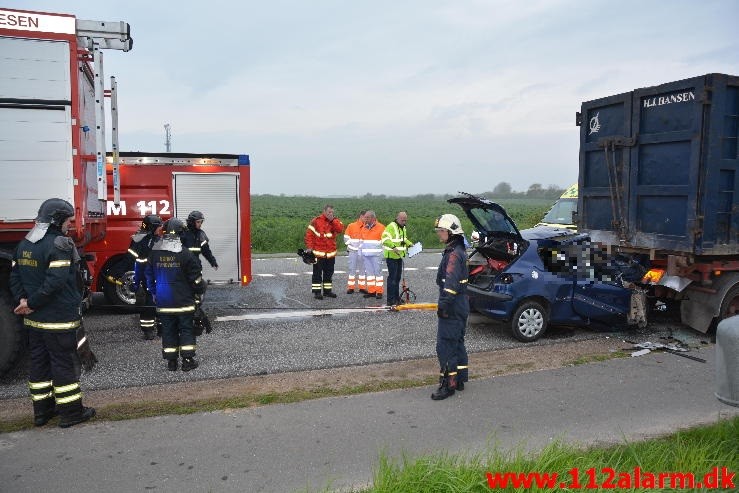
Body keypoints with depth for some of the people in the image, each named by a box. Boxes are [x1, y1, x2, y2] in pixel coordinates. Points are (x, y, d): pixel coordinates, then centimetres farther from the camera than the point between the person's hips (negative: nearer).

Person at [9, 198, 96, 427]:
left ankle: (42, 410, 26)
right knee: (64, 364, 1)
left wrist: (23, 300, -1)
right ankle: (71, 412, 11)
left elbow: (15, 276, 11)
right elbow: (56, 281, -26)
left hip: (33, 320, 8)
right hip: (58, 319, -8)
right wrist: (32, 303, -16)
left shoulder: (24, 244, 11)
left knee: (39, 362, 16)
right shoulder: (60, 244, -18)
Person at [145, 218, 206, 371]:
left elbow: (149, 275, 11)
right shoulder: (185, 254, -13)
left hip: (163, 301, 4)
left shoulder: (154, 253, 1)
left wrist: (154, 293, 23)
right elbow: (195, 277, -8)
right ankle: (187, 360, 7)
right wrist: (201, 289, 10)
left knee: (168, 330, 11)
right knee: (186, 329, 6)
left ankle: (171, 362, 15)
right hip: (183, 301, -4)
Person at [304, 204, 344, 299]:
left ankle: (327, 290, 24)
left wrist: (333, 220, -15)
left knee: (329, 272, 13)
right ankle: (317, 292, 5)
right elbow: (309, 234, -7)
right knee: (317, 273, -1)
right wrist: (309, 247, -12)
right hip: (318, 252, -5)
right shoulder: (316, 221, -6)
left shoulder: (335, 221, 8)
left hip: (331, 253, 5)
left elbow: (340, 229, -11)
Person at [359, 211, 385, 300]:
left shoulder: (380, 227, -5)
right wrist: (361, 253, 16)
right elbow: (362, 241, 21)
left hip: (376, 255, -6)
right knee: (369, 272, 7)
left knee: (378, 272, -3)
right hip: (365, 255, 6)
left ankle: (379, 292, 1)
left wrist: (384, 254, -9)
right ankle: (371, 291, 13)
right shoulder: (364, 228, 13)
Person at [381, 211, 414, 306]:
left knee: (398, 277, 15)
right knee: (392, 277, -8)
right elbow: (385, 238, -24)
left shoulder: (403, 227, 16)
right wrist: (393, 247, -33)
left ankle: (396, 298, 25)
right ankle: (390, 300, -3)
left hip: (399, 256, 9)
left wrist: (410, 244, 17)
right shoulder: (391, 226, -15)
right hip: (391, 256, -9)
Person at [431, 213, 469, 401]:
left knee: (445, 346, -6)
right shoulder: (458, 251, 15)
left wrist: (444, 305, -23)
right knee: (457, 343, 18)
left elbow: (451, 283, -25)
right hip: (460, 307, 11)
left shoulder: (453, 254, -18)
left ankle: (448, 384, -1)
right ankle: (459, 379, 28)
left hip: (452, 309, -11)